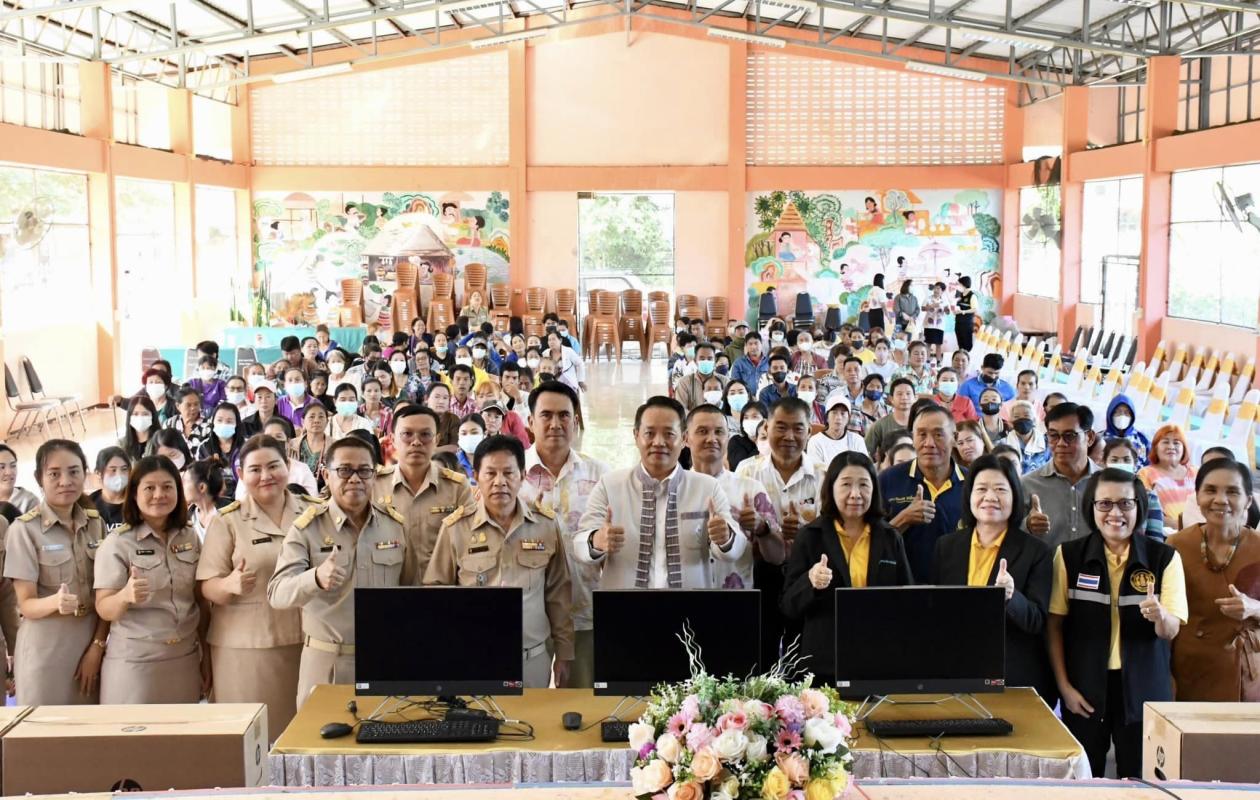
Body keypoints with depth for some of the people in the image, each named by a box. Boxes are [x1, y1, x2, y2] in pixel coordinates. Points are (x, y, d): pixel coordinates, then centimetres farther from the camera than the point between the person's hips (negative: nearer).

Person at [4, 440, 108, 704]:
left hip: (92, 643, 4)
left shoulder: (96, 524, 5)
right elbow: (26, 605, -10)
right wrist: (56, 601, -29)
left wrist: (97, 646, -6)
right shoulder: (24, 529, -8)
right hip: (45, 650, -4)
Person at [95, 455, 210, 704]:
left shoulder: (190, 538, 5)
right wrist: (125, 596, -29)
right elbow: (104, 610, -8)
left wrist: (207, 654, 11)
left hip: (186, 661, 3)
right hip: (134, 662, -3)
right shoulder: (117, 544, -6)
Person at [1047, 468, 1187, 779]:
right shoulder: (1069, 555, 0)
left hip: (1143, 689, 0)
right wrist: (1063, 685, -4)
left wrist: (1159, 616, -26)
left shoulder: (1164, 557, -1)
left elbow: (1171, 631, -4)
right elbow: (1055, 624, 2)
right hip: (1084, 687, 0)